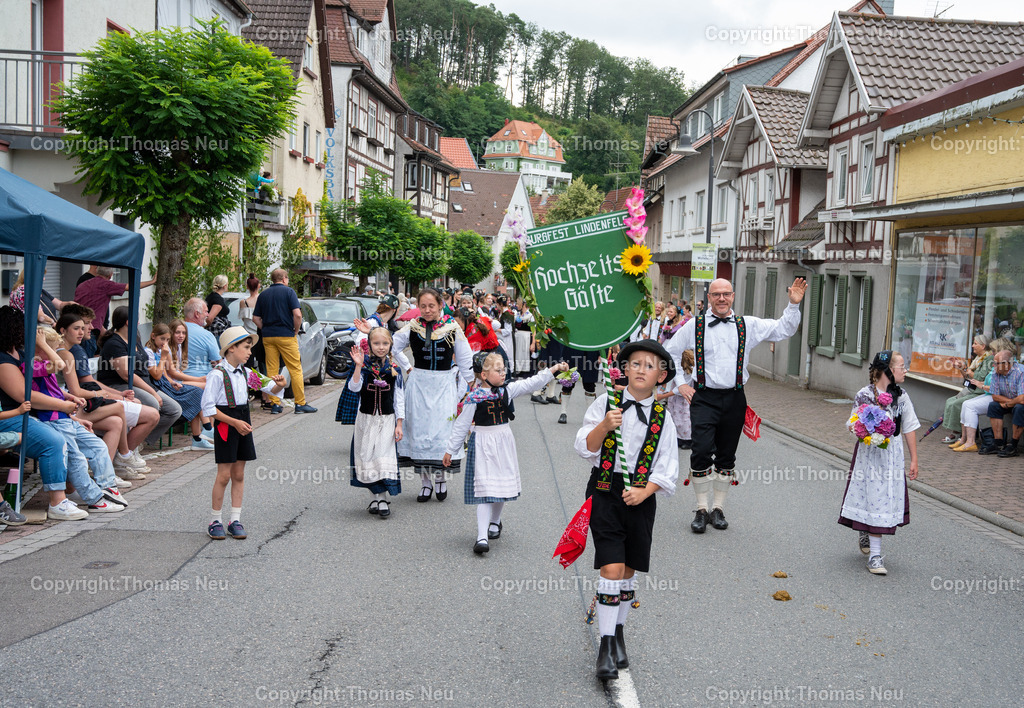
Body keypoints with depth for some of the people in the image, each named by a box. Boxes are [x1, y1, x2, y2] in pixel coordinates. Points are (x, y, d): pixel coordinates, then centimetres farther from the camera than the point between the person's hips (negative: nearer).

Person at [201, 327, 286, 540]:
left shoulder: (245, 373, 6)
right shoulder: (217, 375, -13)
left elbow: (270, 389, 11)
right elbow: (208, 408, -16)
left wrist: (280, 385, -14)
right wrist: (234, 422, -18)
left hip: (243, 423, 6)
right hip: (225, 426, -6)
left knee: (239, 474, 9)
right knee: (224, 475, -2)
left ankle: (235, 519, 15)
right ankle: (216, 521, 11)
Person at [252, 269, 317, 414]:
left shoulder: (263, 294, 11)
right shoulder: (288, 291, -3)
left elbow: (256, 318, 9)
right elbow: (297, 315, -13)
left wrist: (266, 330, 13)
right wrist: (296, 331, -1)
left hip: (268, 337, 5)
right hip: (286, 335, -5)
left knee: (271, 371, 7)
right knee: (295, 369, 0)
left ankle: (274, 403, 6)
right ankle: (300, 403, 0)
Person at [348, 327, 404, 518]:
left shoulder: (394, 369, 1)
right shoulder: (364, 366, -2)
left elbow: (399, 398, 4)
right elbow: (354, 387, -18)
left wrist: (399, 424, 0)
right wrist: (358, 366, -28)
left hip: (387, 419, -1)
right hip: (366, 418, 1)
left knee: (384, 456, -9)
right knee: (368, 456, 5)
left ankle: (383, 500, -4)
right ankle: (376, 497, 18)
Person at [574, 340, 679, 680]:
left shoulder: (663, 417, 3)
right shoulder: (606, 403, -1)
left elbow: (667, 468, 3)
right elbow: (584, 448, -6)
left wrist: (644, 492, -11)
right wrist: (604, 426, -23)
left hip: (641, 498, 2)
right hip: (605, 493, -2)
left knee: (629, 571, 12)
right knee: (612, 569, -10)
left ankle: (618, 634, 32)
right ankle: (606, 647, 0)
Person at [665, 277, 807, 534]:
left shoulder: (748, 325, 7)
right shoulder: (695, 325, 2)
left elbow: (784, 329, 8)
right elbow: (670, 352, 11)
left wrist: (794, 305, -7)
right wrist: (681, 384, 6)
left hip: (734, 399, 2)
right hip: (704, 398, -2)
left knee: (727, 456, 9)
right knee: (701, 452, -13)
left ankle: (718, 509, 23)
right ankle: (702, 510, 3)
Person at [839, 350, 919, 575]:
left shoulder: (901, 396, 4)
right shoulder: (865, 395, -6)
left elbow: (909, 429, 9)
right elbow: (852, 424, 2)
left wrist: (914, 460, 8)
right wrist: (859, 430, -22)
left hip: (893, 456, 4)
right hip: (870, 455, -4)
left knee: (887, 498, 5)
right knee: (874, 499, -4)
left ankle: (865, 535, 33)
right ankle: (874, 554, 1)